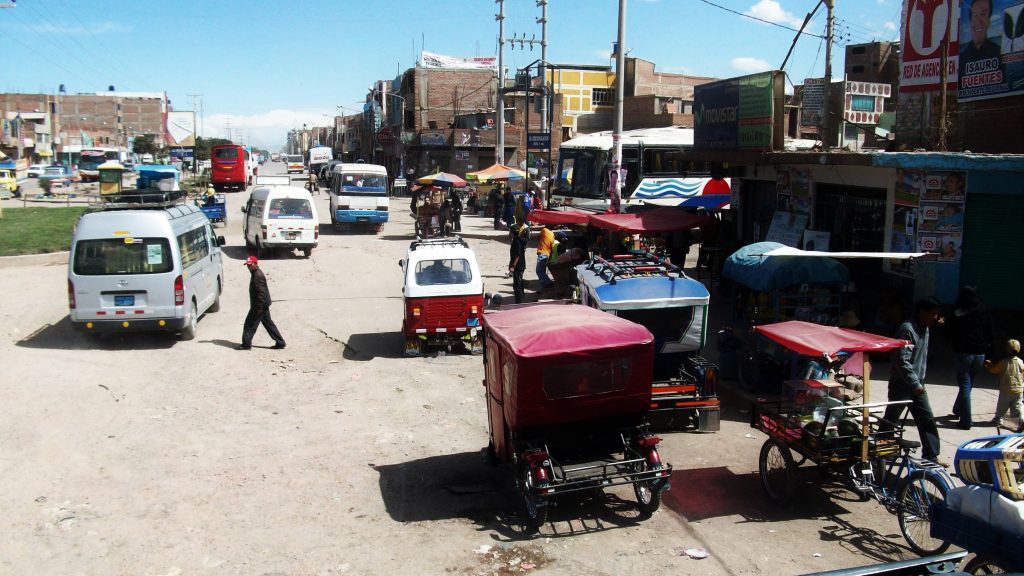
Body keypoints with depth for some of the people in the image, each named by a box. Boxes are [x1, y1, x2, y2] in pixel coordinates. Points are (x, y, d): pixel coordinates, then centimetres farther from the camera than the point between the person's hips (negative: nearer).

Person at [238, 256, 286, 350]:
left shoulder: (258, 275, -18)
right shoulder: (255, 273, 15)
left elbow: (261, 292, -22)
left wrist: (259, 307, -23)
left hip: (259, 305, -10)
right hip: (263, 305, 10)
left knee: (250, 324, -2)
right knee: (268, 323, 12)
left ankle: (246, 344, 5)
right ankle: (280, 342, 13)